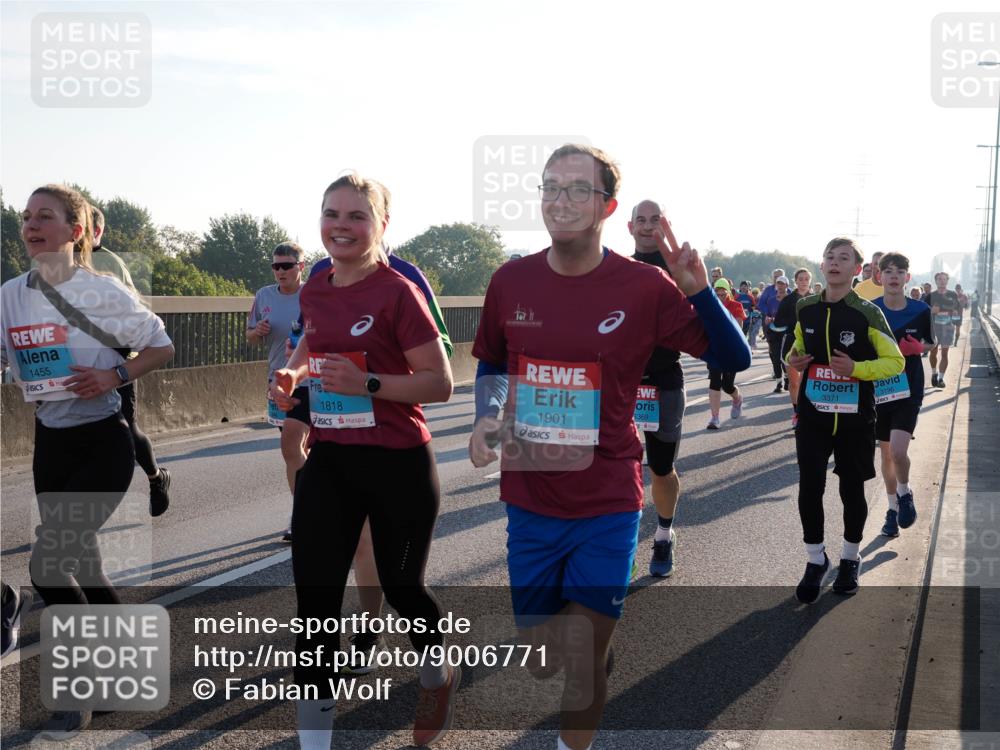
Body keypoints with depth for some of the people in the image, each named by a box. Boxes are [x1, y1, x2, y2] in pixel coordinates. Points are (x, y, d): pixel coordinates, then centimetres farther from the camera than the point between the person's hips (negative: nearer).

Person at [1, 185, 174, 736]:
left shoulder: (102, 291, -12)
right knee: (79, 565, 12)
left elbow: (161, 346, -3)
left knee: (48, 565, -12)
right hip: (49, 443, 6)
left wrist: (114, 377, -17)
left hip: (102, 443, -6)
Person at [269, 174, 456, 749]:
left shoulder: (398, 293, -14)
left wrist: (367, 383, -26)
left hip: (398, 464, -5)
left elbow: (441, 383, -15)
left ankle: (439, 678, 46)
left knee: (400, 588, 14)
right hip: (329, 462, 5)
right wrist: (294, 373, 6)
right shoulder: (314, 291, 5)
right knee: (315, 601, 0)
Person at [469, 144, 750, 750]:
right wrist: (487, 420, -3)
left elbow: (734, 358, -6)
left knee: (583, 664, 2)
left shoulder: (644, 286, -9)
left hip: (607, 505, -3)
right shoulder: (511, 281, -1)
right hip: (529, 499, 3)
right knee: (541, 660, 13)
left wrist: (699, 291, -22)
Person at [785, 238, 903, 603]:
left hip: (855, 418, -2)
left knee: (852, 490, 10)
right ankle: (815, 560, 19)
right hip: (812, 415, 2)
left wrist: (855, 368, -23)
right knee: (809, 489, -1)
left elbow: (895, 362, -8)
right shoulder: (806, 309, 1)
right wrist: (793, 359, -4)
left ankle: (850, 559, 31)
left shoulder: (867, 313, -10)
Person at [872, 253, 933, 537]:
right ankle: (893, 507, 29)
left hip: (909, 389, -1)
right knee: (886, 453, 11)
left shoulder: (920, 311, -4)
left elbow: (929, 344, 9)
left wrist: (917, 348, -11)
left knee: (898, 450, -17)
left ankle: (904, 494, 13)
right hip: (879, 388, 2)